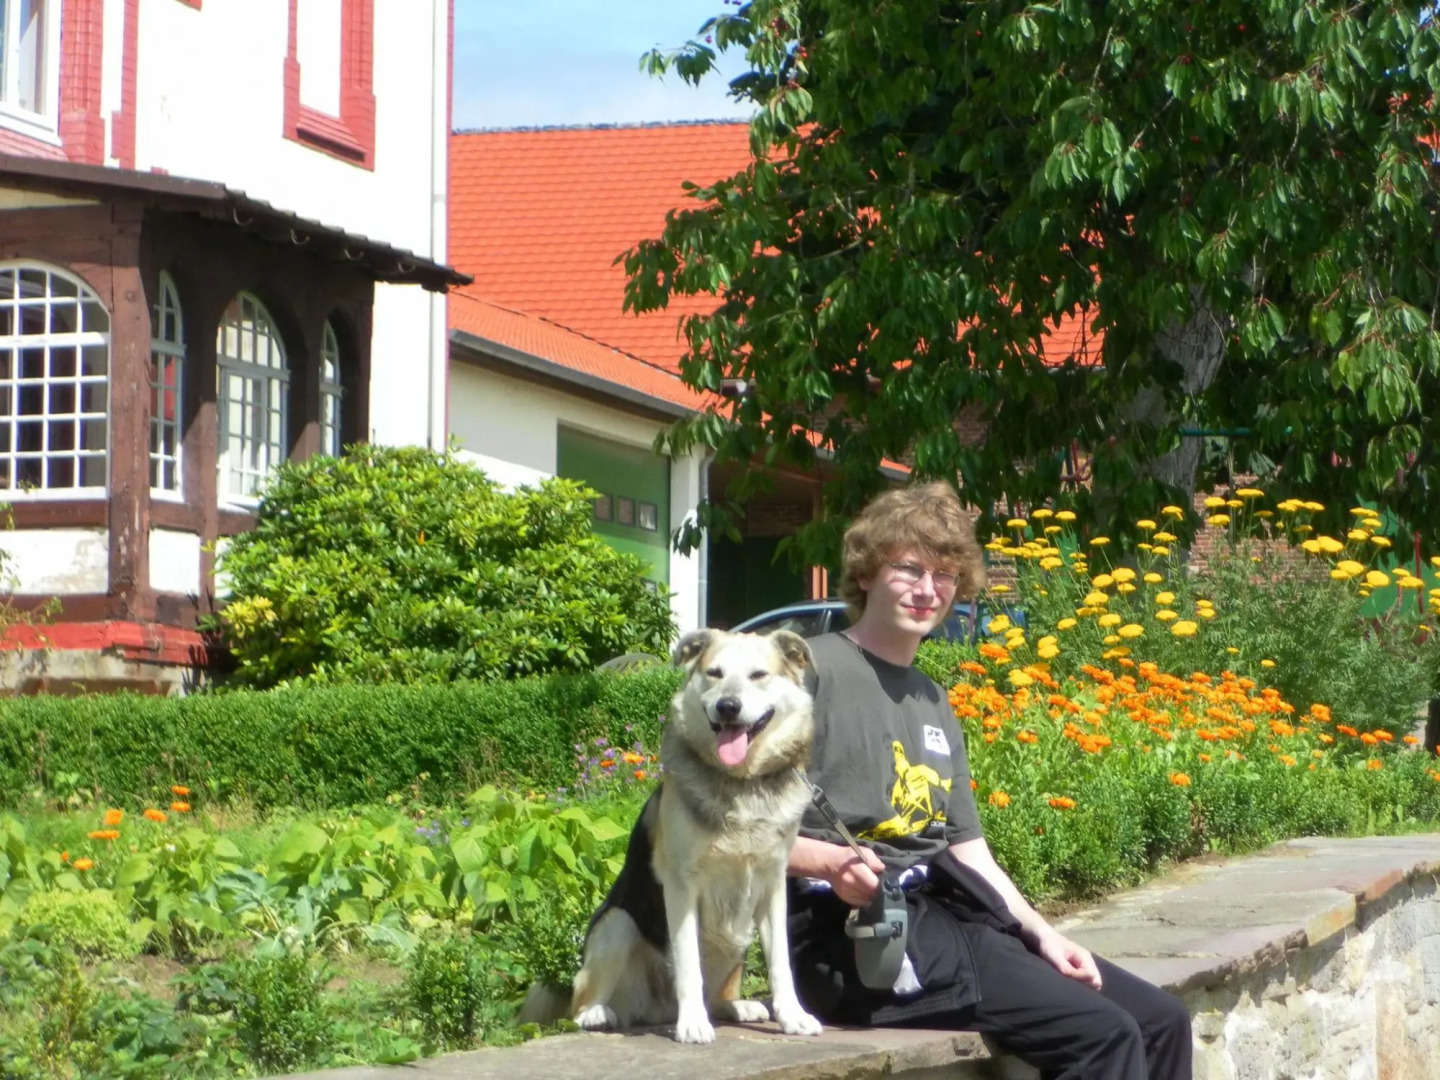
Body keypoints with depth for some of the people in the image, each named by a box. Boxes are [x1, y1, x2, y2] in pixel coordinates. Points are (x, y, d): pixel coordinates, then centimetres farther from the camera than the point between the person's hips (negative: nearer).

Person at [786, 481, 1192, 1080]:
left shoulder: (933, 704, 21)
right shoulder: (816, 671, -6)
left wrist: (1041, 932, 5)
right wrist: (830, 861, -28)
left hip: (950, 914, 9)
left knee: (1160, 1020, 2)